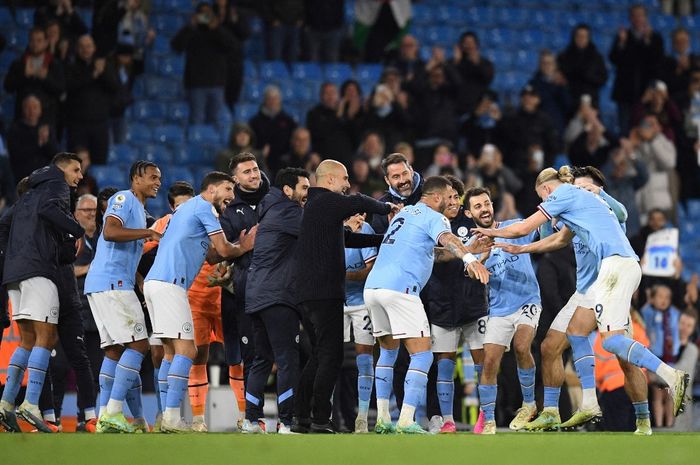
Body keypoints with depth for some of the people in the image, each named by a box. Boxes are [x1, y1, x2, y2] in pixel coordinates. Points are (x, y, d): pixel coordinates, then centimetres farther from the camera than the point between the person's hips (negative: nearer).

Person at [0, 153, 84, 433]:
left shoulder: (27, 196, 29)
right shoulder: (56, 185, 3)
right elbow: (47, 209, -18)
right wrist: (78, 231, -12)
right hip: (39, 270, -9)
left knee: (28, 341, 11)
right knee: (44, 337, -12)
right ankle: (31, 404, -23)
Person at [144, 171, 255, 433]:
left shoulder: (189, 208, 29)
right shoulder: (204, 207, -2)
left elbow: (212, 256, 25)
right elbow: (223, 250, -3)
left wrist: (240, 247, 12)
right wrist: (242, 249, 17)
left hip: (154, 282, 10)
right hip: (170, 284, -10)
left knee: (172, 351, 12)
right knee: (186, 350, -13)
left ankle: (166, 418, 9)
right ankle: (172, 418, -21)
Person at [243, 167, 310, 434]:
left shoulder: (271, 212, 22)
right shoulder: (286, 211, -8)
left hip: (257, 297, 10)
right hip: (277, 296, -10)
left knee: (263, 359, 14)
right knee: (288, 359, -10)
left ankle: (251, 419, 14)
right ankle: (288, 422, -14)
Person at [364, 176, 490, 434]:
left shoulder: (404, 213, 26)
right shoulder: (434, 217, 1)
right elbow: (446, 239, -23)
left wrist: (466, 250, 43)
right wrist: (468, 258, -41)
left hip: (373, 287, 8)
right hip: (400, 288, -8)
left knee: (387, 351, 22)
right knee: (422, 356, -4)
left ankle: (382, 418, 17)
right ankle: (406, 421, -14)